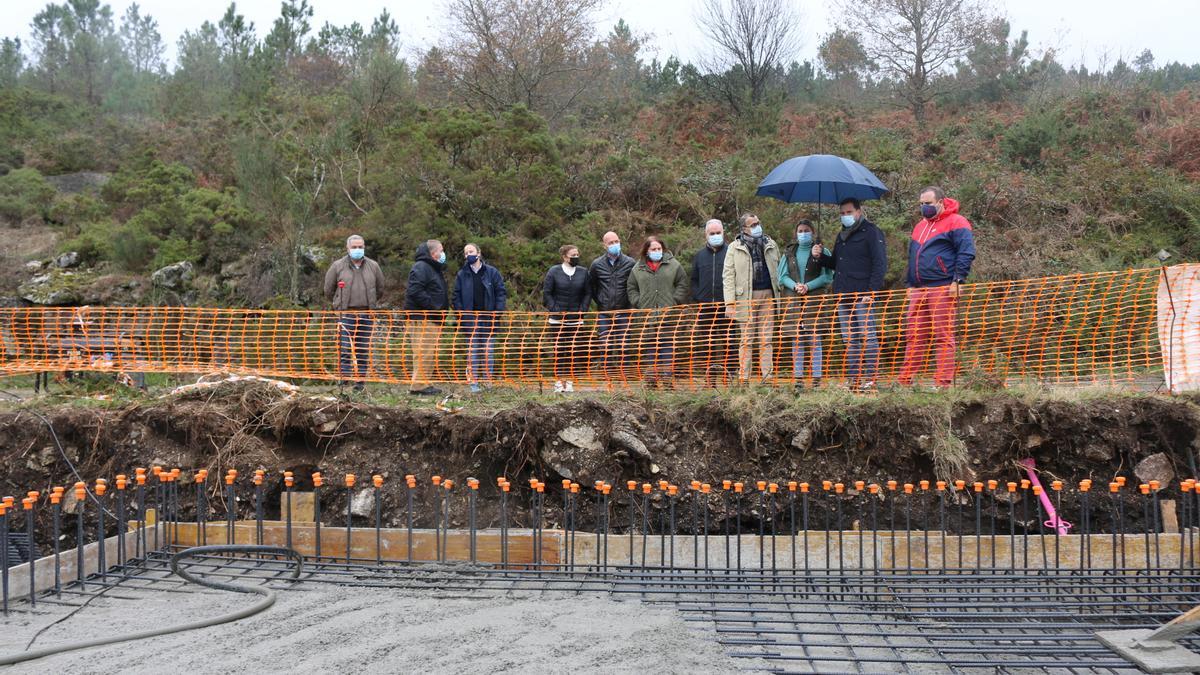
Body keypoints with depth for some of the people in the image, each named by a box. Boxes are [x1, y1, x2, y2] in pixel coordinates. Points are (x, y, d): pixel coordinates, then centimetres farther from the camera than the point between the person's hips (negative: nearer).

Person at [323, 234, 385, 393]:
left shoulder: (373, 266, 9)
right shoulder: (338, 266, 3)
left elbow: (380, 289, 21)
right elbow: (328, 290, 12)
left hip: (366, 314, 2)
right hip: (346, 313, -2)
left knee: (363, 349, 5)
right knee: (345, 347, -10)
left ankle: (361, 379, 11)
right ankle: (344, 377, -8)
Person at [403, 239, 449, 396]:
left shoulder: (436, 269, 23)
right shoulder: (421, 267, -10)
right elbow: (415, 291, -22)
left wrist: (443, 308, 13)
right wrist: (433, 306, -20)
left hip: (433, 319, 11)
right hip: (422, 318, -10)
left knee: (431, 353, 13)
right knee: (423, 352, -11)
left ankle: (425, 382, 19)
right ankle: (418, 385, -10)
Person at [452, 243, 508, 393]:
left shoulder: (492, 272, 3)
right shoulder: (461, 275, 5)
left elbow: (501, 292, 3)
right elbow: (456, 297, 7)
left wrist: (498, 311, -7)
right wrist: (461, 313, -5)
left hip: (489, 319, 0)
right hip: (470, 319, 0)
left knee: (489, 352, 4)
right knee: (472, 352, 1)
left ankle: (488, 380, 13)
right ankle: (473, 381, 4)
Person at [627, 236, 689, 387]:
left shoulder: (673, 265, 4)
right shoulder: (638, 269, 9)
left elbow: (682, 285, 4)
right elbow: (632, 289, 15)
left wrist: (674, 302, -5)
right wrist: (639, 303, 1)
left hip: (668, 316, -2)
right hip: (647, 316, 2)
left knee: (667, 346, -3)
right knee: (650, 346, 6)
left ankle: (667, 377, -3)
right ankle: (651, 379, 9)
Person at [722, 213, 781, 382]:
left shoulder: (771, 245, 14)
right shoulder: (735, 248, 4)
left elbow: (778, 271, 16)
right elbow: (728, 275, 0)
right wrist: (730, 302, -9)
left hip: (768, 296, 3)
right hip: (746, 298, -2)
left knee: (766, 340, 2)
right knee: (746, 340, 0)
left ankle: (767, 377, 2)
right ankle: (744, 378, 2)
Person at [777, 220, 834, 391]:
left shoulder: (822, 252, 5)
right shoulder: (789, 253, 14)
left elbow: (827, 276, -2)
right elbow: (782, 276, 9)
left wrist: (808, 286, -13)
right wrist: (795, 286, -10)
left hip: (814, 299, -3)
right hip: (793, 299, 3)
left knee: (814, 338, -6)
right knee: (797, 339, 2)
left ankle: (816, 378, -4)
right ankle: (798, 378, 5)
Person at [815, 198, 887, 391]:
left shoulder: (871, 232, -3)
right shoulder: (842, 236, 20)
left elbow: (880, 264, -9)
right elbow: (835, 264, 28)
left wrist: (871, 292, -16)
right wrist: (821, 257, 7)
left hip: (863, 295, -8)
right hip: (843, 295, 8)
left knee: (868, 337, -5)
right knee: (849, 339, 8)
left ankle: (869, 378, -4)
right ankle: (852, 378, 11)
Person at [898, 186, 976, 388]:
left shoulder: (956, 223, -2)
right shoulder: (920, 226, 23)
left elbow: (966, 253, -10)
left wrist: (957, 280, -16)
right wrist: (909, 284, 21)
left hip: (943, 289, -8)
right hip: (919, 290, 8)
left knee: (943, 336, -6)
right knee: (914, 336, 6)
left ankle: (943, 381, -5)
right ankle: (905, 379, 8)